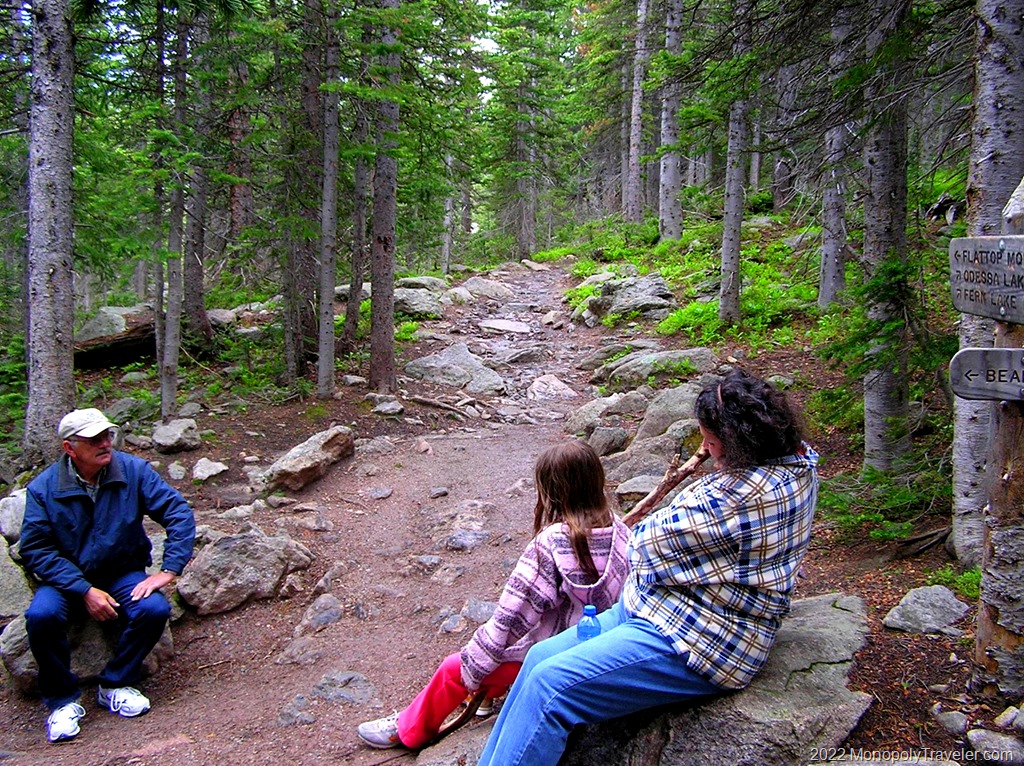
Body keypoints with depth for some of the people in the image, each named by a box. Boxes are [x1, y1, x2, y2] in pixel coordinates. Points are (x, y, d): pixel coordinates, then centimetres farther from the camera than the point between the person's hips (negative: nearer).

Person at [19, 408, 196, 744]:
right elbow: (35, 550, -12)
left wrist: (169, 570, -21)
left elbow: (179, 514, -11)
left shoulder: (133, 470, -10)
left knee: (155, 609, -27)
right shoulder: (43, 488, -10)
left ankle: (115, 685, -2)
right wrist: (85, 591, -22)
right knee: (41, 616, -30)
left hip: (123, 574, 1)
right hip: (67, 579, 0)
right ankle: (62, 700, -6)